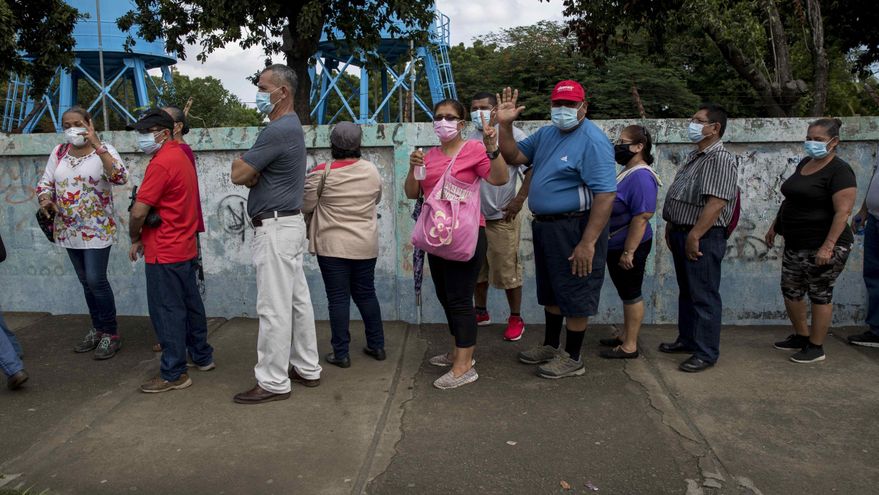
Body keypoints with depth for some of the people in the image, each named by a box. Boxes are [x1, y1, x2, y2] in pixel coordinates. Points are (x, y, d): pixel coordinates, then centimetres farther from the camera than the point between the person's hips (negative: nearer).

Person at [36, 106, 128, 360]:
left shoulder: (104, 150, -9)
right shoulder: (59, 152, 6)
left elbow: (120, 178, -26)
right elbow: (45, 182, 11)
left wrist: (98, 146, -30)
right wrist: (45, 199, -11)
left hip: (97, 229, -6)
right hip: (68, 229, 6)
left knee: (96, 280, -9)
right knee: (86, 281, 13)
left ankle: (111, 334, 5)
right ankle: (98, 329, 27)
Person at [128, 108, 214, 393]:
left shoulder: (161, 163, -18)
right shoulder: (181, 156, 12)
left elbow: (139, 211, -21)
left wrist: (135, 239, -3)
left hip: (164, 252, -9)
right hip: (185, 248, 9)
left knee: (167, 311, -1)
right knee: (190, 303, 17)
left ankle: (174, 374, 7)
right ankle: (202, 356, 29)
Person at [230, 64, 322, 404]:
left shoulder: (277, 130, -18)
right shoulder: (291, 125, 16)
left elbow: (238, 174, -17)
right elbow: (248, 175, 16)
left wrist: (241, 164, 5)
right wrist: (249, 171, -8)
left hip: (275, 228, -11)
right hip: (290, 223, 11)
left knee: (274, 307, -4)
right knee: (298, 298, 14)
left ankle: (273, 382, 5)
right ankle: (306, 367, 24)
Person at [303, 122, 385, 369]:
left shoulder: (322, 172, -11)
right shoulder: (372, 170, 0)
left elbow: (306, 205, -4)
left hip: (332, 246, -3)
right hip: (366, 246, 4)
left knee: (338, 298, 3)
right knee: (366, 294, 15)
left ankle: (341, 353, 9)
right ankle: (377, 346, 23)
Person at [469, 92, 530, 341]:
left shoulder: (513, 135, -7)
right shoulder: (469, 139, 10)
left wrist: (520, 199, -14)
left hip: (502, 217, -5)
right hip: (473, 216, 6)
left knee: (507, 270, 0)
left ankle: (516, 319, 15)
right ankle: (481, 312, 30)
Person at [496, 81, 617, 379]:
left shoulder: (592, 141, -18)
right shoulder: (546, 134, 10)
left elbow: (605, 195, -24)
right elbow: (513, 157, 12)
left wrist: (588, 243, -28)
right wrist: (505, 125, -3)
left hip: (575, 228, -9)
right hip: (545, 226, 9)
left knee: (574, 296, 4)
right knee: (551, 292, 21)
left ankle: (572, 358, 19)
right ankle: (551, 346, 37)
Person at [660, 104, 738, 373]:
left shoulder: (720, 159, -15)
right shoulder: (695, 157, 15)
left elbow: (716, 203, -24)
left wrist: (694, 236, -25)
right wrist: (671, 227, 17)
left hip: (703, 238, -9)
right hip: (681, 234, 10)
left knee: (704, 296, -1)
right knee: (686, 291, 18)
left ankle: (706, 353, 8)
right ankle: (687, 340, 31)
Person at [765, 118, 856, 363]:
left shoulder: (839, 171, -14)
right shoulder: (804, 164, 11)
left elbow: (843, 211, -21)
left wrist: (828, 246, -26)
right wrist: (775, 225, 18)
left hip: (822, 247, -8)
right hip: (795, 244, 8)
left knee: (819, 295, 3)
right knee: (790, 291, 14)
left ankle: (816, 347, 15)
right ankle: (800, 337, 31)